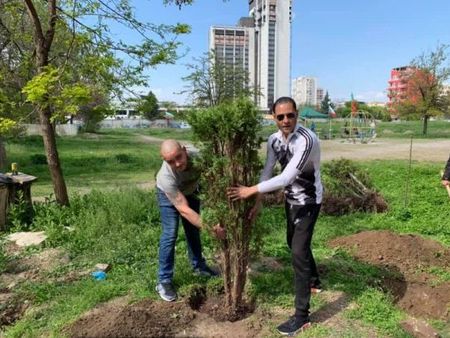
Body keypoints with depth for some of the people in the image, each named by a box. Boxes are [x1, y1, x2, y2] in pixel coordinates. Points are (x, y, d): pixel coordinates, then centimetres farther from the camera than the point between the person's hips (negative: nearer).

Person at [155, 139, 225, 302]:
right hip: (168, 193, -3)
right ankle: (164, 281, 2)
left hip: (191, 190, 4)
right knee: (170, 234, -10)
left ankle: (198, 265, 34)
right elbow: (184, 210, -41)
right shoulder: (166, 177, -43)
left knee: (193, 229, 13)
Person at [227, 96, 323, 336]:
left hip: (308, 201, -8)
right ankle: (313, 281, 50)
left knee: (299, 252, -10)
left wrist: (251, 190, -34)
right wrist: (258, 202, -6)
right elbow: (267, 171, -3)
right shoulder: (274, 140, -6)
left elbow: (287, 177, -36)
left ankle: (302, 316, 1)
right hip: (291, 199, 8)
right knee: (293, 242, 24)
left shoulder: (306, 140, -31)